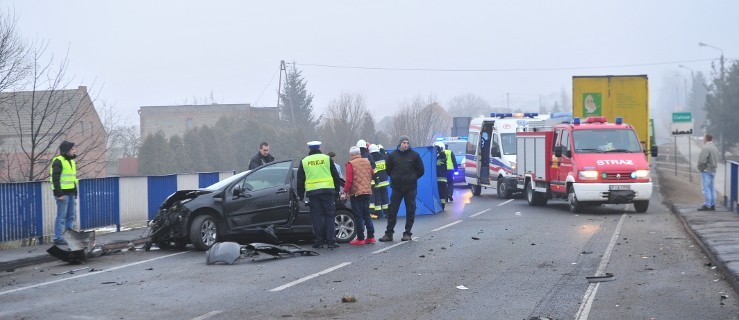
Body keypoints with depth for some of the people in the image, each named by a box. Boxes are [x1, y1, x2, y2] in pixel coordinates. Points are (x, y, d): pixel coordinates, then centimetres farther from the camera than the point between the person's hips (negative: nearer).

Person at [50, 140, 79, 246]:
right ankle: (58, 238, -2)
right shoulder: (58, 161, -10)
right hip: (63, 193, -9)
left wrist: (75, 193, 19)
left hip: (71, 193, 9)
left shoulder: (71, 161, 17)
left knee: (71, 216, 12)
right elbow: (55, 178, -16)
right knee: (61, 216, -6)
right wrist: (59, 193, -21)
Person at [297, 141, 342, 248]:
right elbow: (335, 176, 7)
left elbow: (300, 180, 12)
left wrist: (300, 195, 18)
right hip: (327, 190, -1)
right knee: (329, 216, 2)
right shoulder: (327, 158, 6)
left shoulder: (304, 161, 9)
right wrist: (337, 190, 14)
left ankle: (319, 241, 3)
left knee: (317, 217, 4)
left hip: (312, 192, 1)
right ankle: (331, 241, -4)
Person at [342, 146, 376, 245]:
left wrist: (345, 192, -11)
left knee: (358, 216, -2)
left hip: (356, 193, -6)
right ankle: (371, 236, 11)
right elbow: (372, 176, 18)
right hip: (367, 192, 6)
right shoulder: (367, 162, 8)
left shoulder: (351, 164, -10)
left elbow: (349, 180, -15)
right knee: (366, 214, 13)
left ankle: (360, 238, -1)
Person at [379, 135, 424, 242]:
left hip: (410, 188, -1)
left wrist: (412, 178, 4)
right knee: (392, 211, 1)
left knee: (410, 211, 2)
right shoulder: (393, 155, 2)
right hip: (396, 187, 1)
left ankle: (407, 233, 10)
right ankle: (389, 233, 6)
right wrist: (395, 178, 7)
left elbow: (420, 171, 6)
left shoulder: (414, 155, 0)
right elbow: (388, 169, 12)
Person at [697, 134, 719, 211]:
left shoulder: (706, 148, -18)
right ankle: (712, 205, 15)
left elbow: (702, 160, -25)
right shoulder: (715, 147, 13)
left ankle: (707, 205, -7)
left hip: (706, 170, -10)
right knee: (711, 188, 12)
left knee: (706, 188, -6)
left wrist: (700, 167, -7)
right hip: (713, 170, 10)